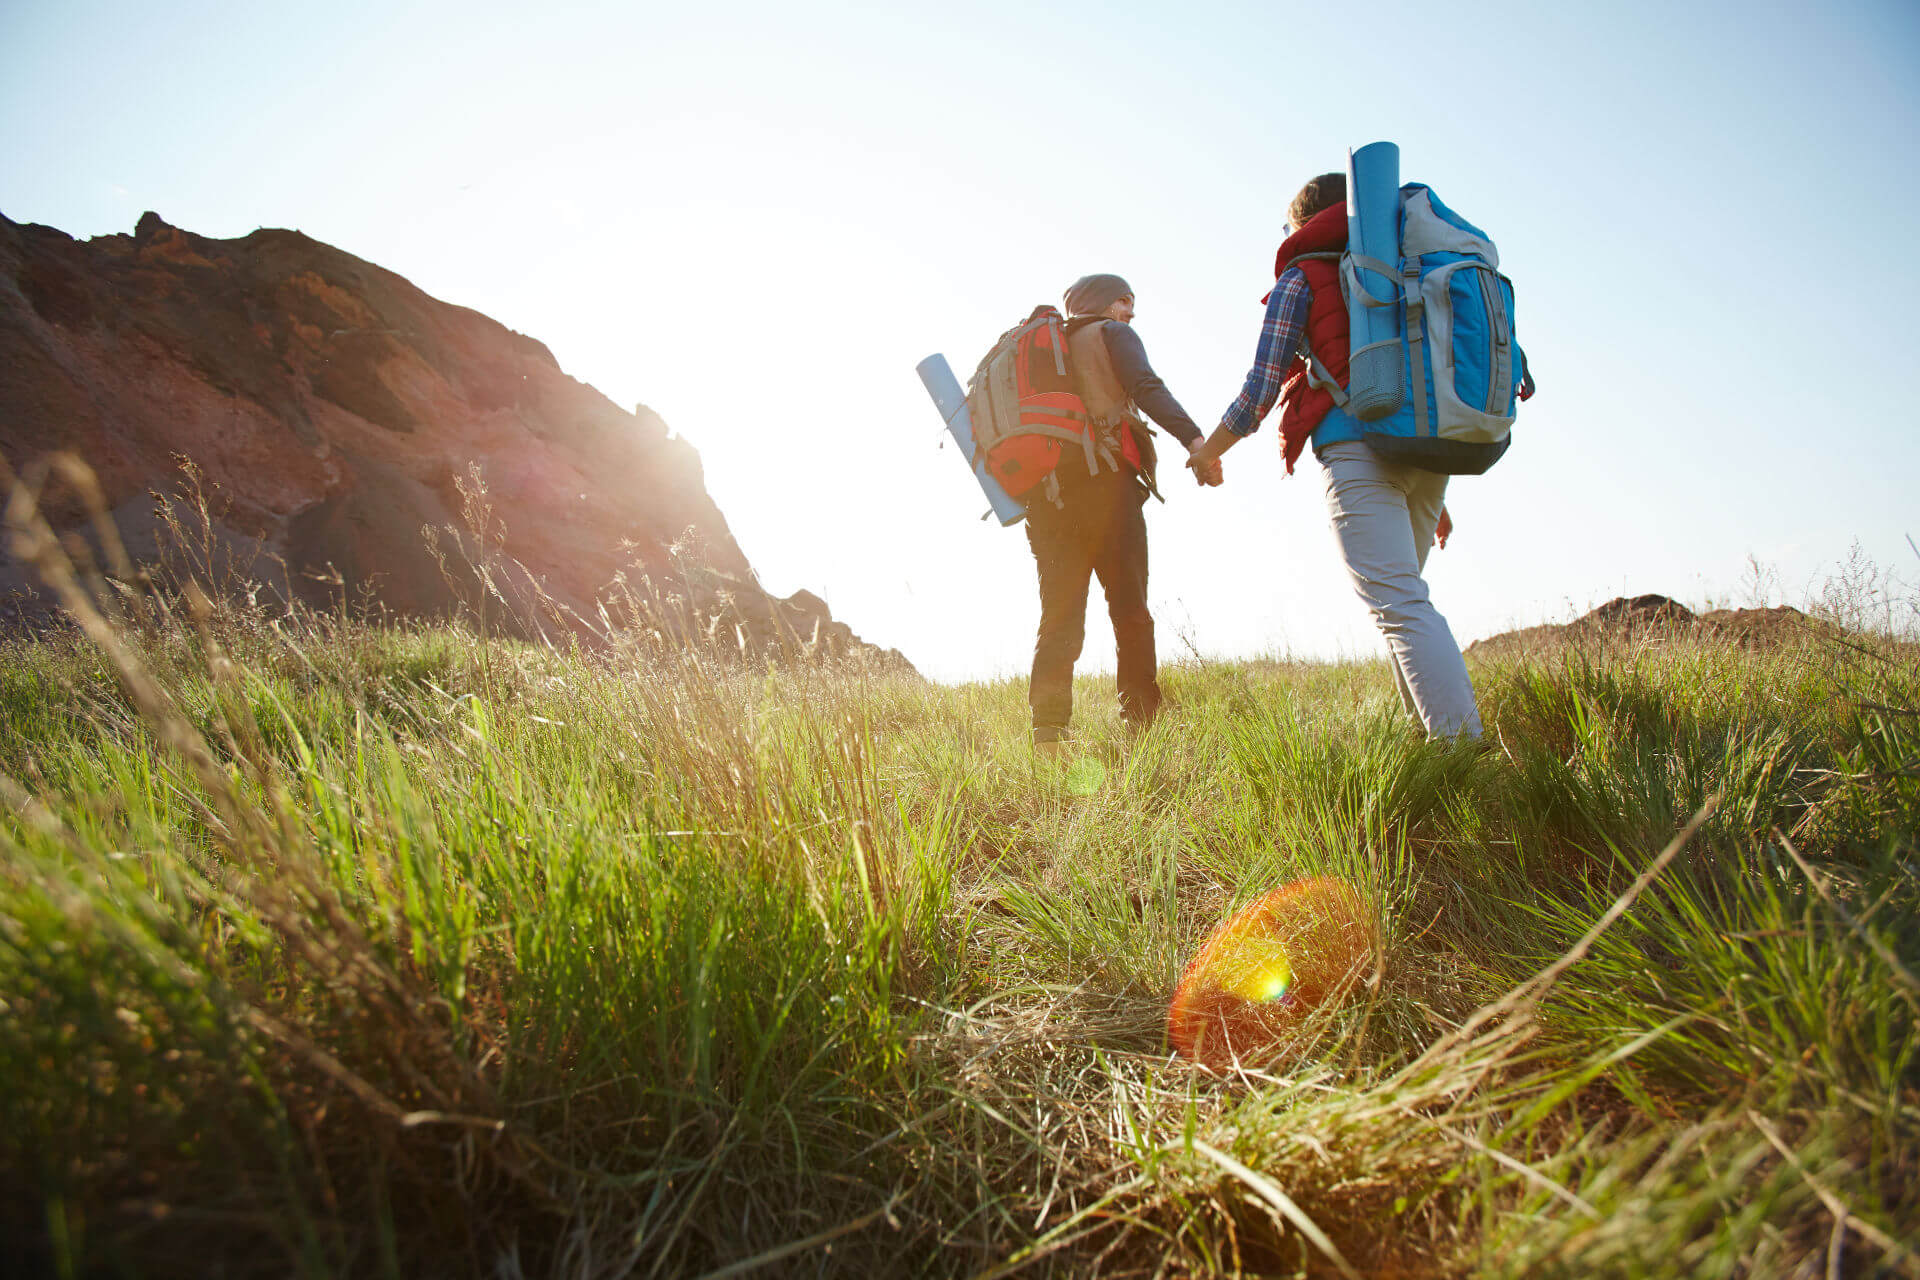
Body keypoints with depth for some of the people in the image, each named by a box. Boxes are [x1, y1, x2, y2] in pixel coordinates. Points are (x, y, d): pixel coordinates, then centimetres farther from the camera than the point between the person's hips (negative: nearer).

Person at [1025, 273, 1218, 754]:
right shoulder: (1112, 335, 10)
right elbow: (1146, 388, -9)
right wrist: (1194, 438, -19)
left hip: (1048, 493, 5)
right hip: (1105, 483, -5)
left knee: (1060, 615, 2)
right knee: (1129, 609, -2)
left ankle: (1048, 735, -7)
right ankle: (1142, 728, -5)